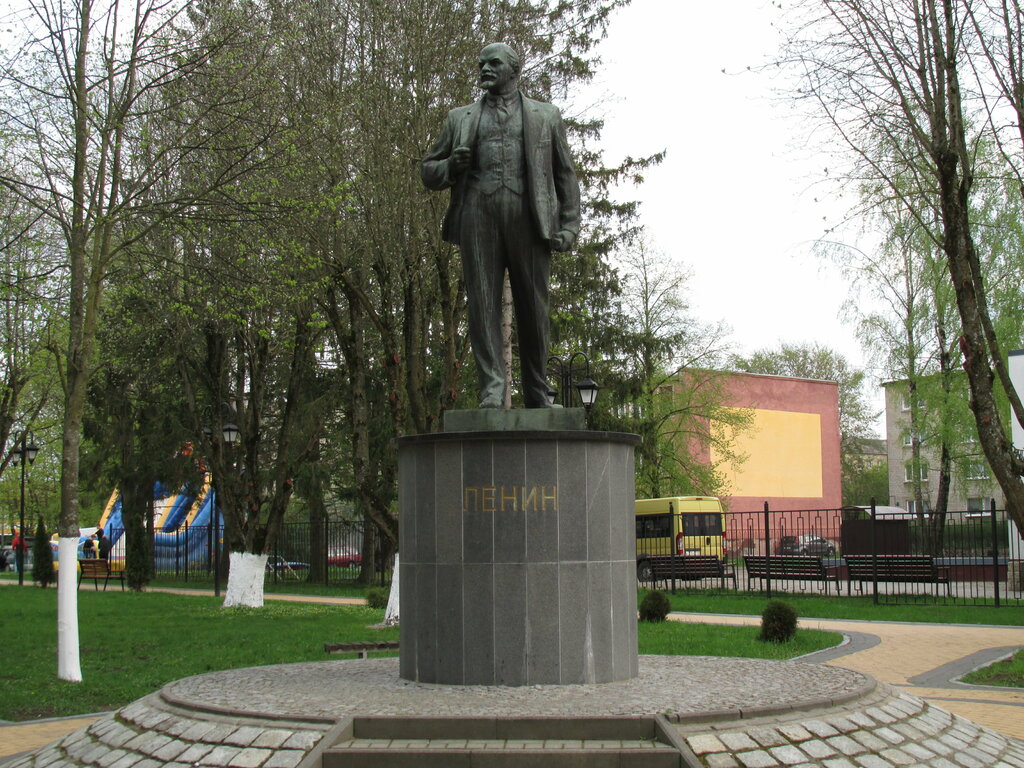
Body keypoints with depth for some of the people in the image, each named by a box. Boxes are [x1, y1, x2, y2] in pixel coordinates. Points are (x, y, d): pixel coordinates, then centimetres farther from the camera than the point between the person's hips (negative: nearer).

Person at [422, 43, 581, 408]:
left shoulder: (546, 116, 21)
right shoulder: (460, 118, 23)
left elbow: (565, 175, 17)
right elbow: (428, 171, 23)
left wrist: (569, 225, 4)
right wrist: (451, 166, -1)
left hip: (528, 217, -1)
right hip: (478, 214, 1)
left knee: (533, 306, -2)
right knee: (482, 302, -9)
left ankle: (538, 393, 4)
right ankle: (492, 389, -12)